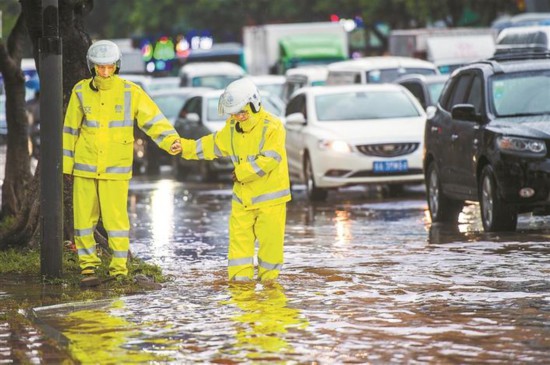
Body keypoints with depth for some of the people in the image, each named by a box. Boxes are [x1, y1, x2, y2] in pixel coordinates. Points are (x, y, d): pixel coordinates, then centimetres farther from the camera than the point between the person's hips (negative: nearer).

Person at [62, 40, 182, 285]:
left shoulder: (130, 92, -6)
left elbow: (153, 120, -7)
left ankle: (119, 271, 8)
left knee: (116, 219, -5)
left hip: (116, 169, -2)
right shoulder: (81, 91, 1)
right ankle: (88, 266, 19)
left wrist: (171, 141, -24)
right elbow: (70, 129, 9)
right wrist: (65, 164, 10)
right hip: (85, 167, 2)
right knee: (84, 217, 4)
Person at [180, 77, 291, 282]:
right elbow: (213, 145, 18)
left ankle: (268, 274, 12)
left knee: (269, 236, -2)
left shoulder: (272, 127, -15)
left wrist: (241, 173, -16)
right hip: (243, 194, 6)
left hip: (270, 194, -6)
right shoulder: (233, 128, 7)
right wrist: (186, 148, 7)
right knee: (239, 234, 1)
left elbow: (269, 160, -22)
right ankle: (240, 273, 5)